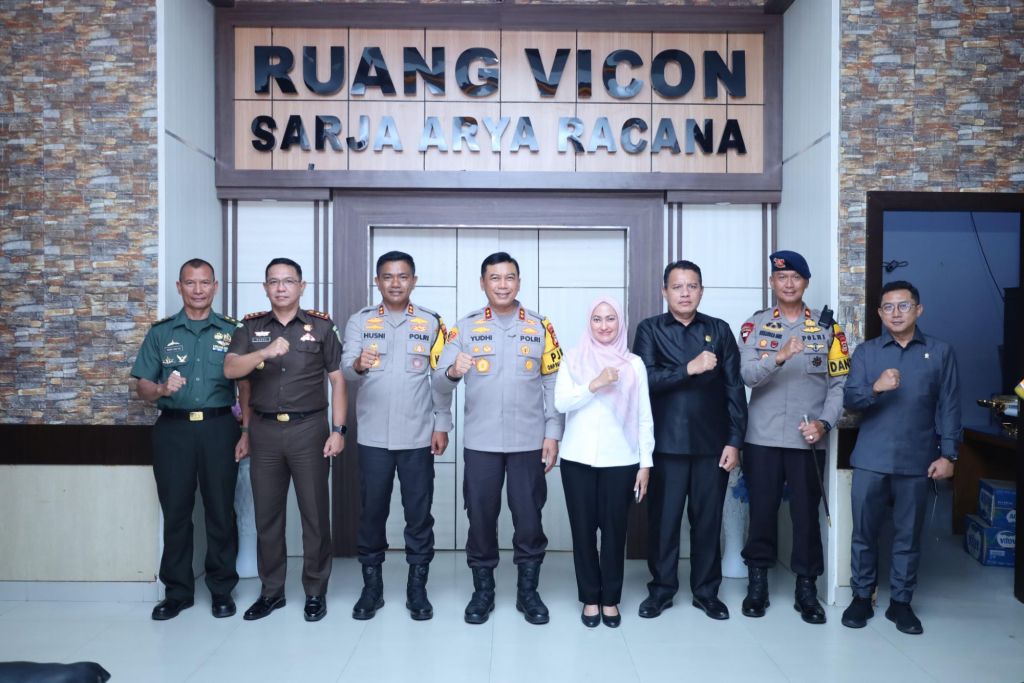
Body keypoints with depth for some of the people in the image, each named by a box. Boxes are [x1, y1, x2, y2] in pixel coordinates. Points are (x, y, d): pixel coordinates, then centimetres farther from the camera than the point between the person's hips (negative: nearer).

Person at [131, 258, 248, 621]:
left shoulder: (231, 331, 5)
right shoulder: (161, 332, 7)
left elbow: (245, 386, 4)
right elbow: (142, 387, 5)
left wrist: (247, 432, -4)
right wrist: (162, 389, -17)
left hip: (219, 428, -1)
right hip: (173, 430, 1)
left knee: (221, 511, 5)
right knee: (175, 512, 7)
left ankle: (222, 589, 19)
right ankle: (177, 591, 21)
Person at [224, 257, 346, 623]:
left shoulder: (321, 326, 2)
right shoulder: (251, 327, 8)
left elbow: (337, 380, 2)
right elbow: (230, 369, -6)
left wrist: (338, 430, -5)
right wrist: (265, 352, -24)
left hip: (309, 429, -2)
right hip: (264, 431, 2)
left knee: (315, 513, 4)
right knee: (267, 514, 10)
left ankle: (316, 592, 17)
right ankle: (271, 590, 25)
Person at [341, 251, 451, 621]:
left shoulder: (432, 323, 3)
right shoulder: (360, 322, 4)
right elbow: (344, 369, -9)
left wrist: (442, 425, -2)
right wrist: (358, 365, -32)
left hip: (418, 436, 0)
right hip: (373, 436, 1)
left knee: (419, 513, 6)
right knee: (372, 511, 8)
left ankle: (417, 587, 19)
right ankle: (371, 585, 22)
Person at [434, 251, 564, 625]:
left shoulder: (541, 327, 3)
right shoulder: (465, 328, 1)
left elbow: (553, 386, 3)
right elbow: (439, 383, -7)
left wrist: (552, 434, -3)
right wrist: (453, 372, -30)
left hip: (529, 441, 0)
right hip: (480, 441, 0)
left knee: (529, 518, 7)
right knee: (480, 517, 8)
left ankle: (528, 591, 24)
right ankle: (482, 590, 25)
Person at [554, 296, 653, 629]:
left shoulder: (634, 363, 6)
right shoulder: (573, 358, 5)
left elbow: (644, 417, 5)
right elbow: (561, 402, -5)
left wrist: (646, 463, 1)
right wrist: (595, 385, -17)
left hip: (621, 461, 0)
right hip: (579, 460, 0)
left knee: (614, 530, 4)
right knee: (583, 529, 6)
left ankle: (610, 599, 21)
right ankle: (590, 598, 21)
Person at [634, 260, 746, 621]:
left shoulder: (719, 330, 8)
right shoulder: (649, 329, 3)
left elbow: (734, 387, 4)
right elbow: (646, 379, -10)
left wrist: (734, 440, -1)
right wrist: (689, 368, -19)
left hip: (712, 442, 1)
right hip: (667, 442, -1)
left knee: (708, 520, 8)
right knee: (663, 519, 6)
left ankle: (706, 591, 23)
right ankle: (661, 589, 21)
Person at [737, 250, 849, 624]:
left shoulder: (827, 327, 5)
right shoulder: (755, 324, 2)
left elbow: (839, 383, 2)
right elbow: (746, 374, -12)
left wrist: (825, 422, -12)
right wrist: (780, 356, -29)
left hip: (808, 440, 1)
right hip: (762, 438, 0)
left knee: (806, 514, 8)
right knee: (762, 511, 7)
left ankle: (807, 588, 22)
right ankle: (757, 583, 22)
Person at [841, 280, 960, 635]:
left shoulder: (941, 352, 4)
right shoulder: (866, 351, 4)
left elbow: (949, 407, 4)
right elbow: (849, 399, -4)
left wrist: (948, 454, -1)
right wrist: (875, 388, -24)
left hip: (916, 461, 0)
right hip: (870, 460, 0)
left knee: (908, 535, 9)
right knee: (864, 532, 6)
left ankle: (900, 602, 22)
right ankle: (861, 597, 20)